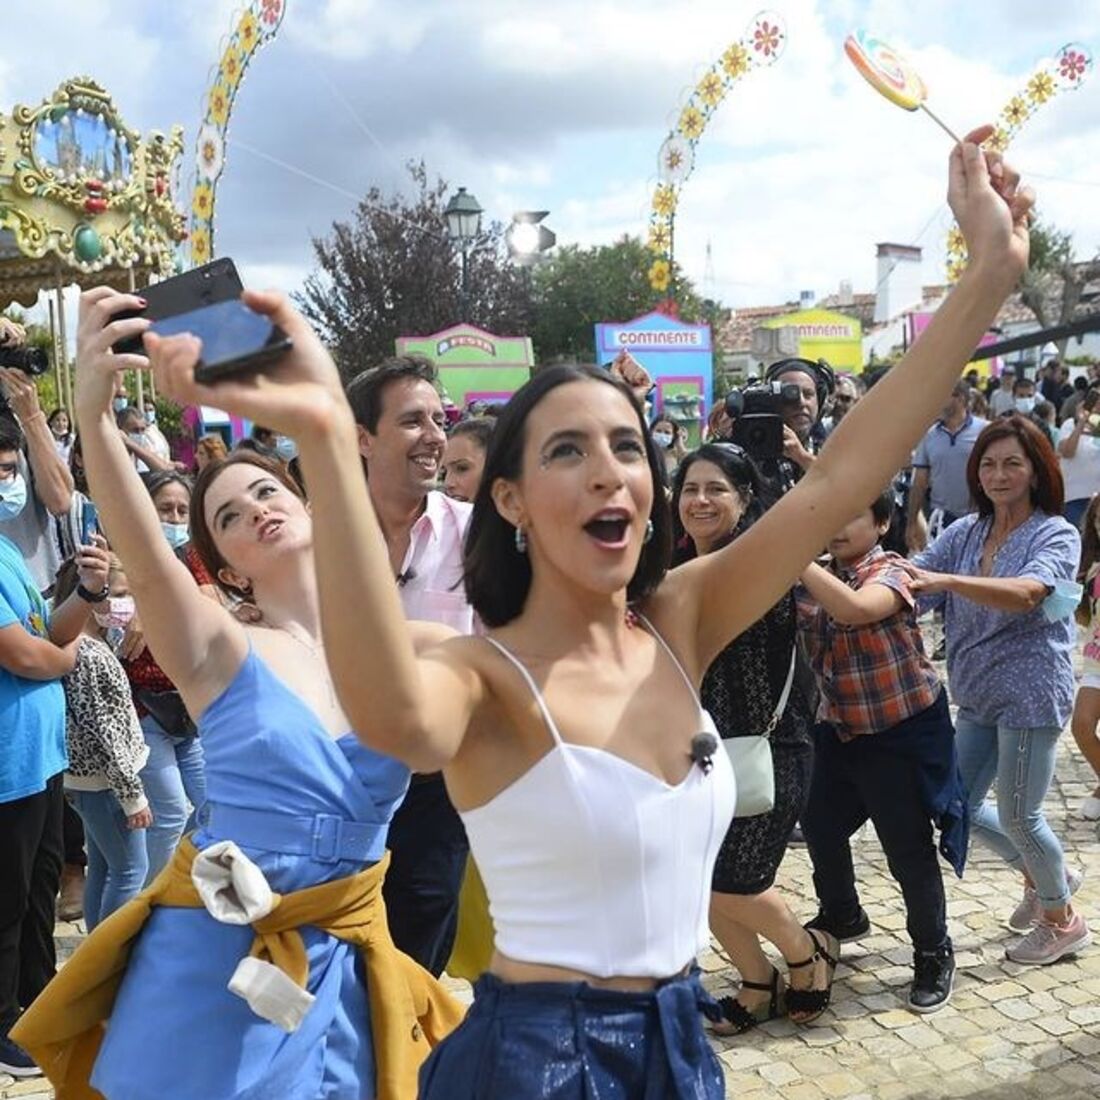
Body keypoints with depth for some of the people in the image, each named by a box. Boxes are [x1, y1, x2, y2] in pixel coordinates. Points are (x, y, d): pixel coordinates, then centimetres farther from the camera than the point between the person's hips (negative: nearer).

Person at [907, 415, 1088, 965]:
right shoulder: (964, 532, 4)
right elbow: (916, 576, -7)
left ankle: (1062, 919, 30)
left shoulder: (1057, 536, -11)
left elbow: (1026, 593, -30)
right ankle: (1042, 875, 40)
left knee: (1016, 814, 3)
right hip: (977, 694, 6)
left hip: (1031, 690, -6)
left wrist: (944, 580, -44)